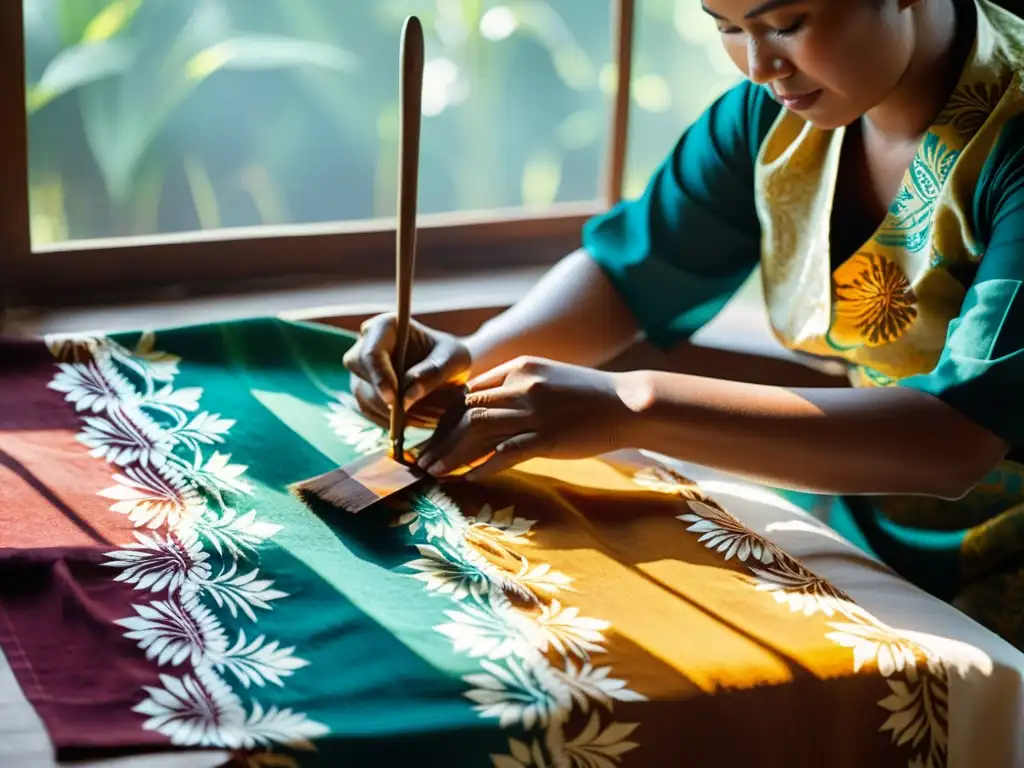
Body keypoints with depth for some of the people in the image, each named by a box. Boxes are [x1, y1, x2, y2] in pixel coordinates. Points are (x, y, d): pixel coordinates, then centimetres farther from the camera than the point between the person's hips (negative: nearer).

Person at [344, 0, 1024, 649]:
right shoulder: (775, 108, -1)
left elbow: (960, 439, -33)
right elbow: (629, 274, 8)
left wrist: (636, 407, -38)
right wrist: (472, 357, -14)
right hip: (869, 546, 6)